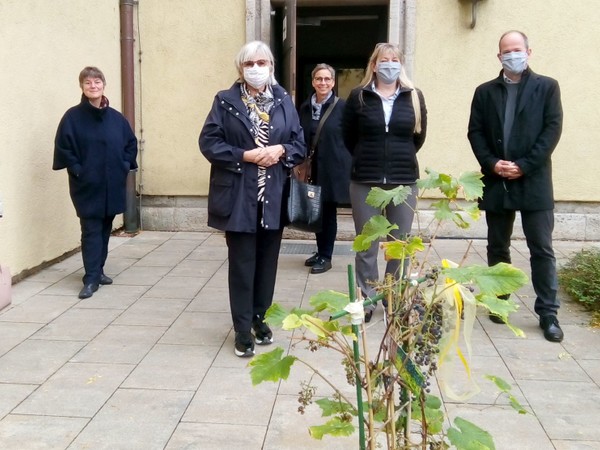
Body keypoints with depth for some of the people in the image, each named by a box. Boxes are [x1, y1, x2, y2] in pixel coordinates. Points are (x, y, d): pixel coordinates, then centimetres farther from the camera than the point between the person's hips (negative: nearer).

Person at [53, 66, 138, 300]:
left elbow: (131, 143, 14)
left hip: (113, 185, 4)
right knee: (91, 231, -5)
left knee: (105, 229, 12)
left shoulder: (116, 118, 6)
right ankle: (91, 278, -2)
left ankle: (98, 270, 26)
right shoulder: (73, 117, -6)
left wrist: (125, 165, 3)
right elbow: (62, 147, -7)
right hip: (87, 186, -4)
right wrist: (78, 170, -12)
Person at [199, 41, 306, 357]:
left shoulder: (284, 101, 9)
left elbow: (300, 144, 8)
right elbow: (208, 143, -5)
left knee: (267, 262, 12)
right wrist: (245, 156, -15)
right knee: (242, 265, 2)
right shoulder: (225, 101, 1)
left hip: (274, 197, 3)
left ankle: (259, 318, 29)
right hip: (239, 197, -3)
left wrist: (280, 150, -12)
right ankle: (242, 329, 12)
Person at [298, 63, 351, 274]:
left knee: (328, 212, 3)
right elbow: (301, 138, 11)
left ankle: (326, 256, 14)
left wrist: (348, 166, -10)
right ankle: (320, 251, 27)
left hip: (333, 168, -4)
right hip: (312, 167, 4)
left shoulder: (342, 106, -6)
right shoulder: (305, 107, 8)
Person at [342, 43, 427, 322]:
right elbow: (348, 137, 9)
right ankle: (366, 301, 15)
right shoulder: (359, 96, 2)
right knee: (366, 246, 4)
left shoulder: (414, 96, 5)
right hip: (365, 181, -1)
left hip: (404, 180, 1)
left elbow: (419, 136, 13)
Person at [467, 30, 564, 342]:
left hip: (534, 181, -2)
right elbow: (475, 132, 5)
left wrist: (524, 165, -13)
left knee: (542, 249, -1)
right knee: (497, 248, 10)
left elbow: (552, 130, -4)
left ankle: (548, 313, 6)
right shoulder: (485, 92, 11)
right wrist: (492, 163, -11)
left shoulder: (546, 87, 4)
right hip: (496, 182, 3)